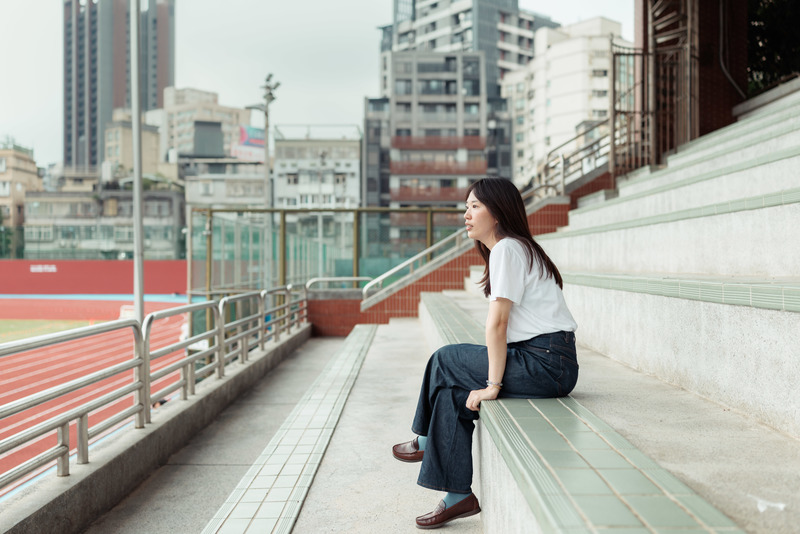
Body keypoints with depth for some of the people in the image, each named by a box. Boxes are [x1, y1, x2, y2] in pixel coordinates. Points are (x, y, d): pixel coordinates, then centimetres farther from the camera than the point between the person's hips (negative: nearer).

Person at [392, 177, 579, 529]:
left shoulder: (506, 249, -13)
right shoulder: (512, 247, 18)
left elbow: (498, 322, -18)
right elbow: (505, 324, 16)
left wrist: (493, 384, -16)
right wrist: (491, 376, 12)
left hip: (546, 364, -9)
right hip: (546, 362, 9)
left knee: (445, 361, -1)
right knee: (453, 390, 7)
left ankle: (425, 441, 17)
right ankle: (459, 495, 10)